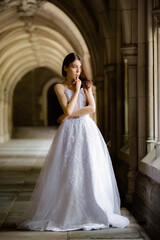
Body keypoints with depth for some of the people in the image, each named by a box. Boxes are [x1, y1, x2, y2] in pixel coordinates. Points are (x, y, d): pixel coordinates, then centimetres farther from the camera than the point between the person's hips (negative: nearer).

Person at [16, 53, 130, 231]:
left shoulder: (86, 85, 13)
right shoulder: (59, 87, 4)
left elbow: (92, 108, -2)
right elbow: (68, 110, -10)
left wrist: (69, 115, -7)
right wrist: (76, 90, -3)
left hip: (87, 130, 3)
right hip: (69, 132, -2)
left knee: (89, 172, -1)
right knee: (68, 173, -5)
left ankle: (94, 212, 6)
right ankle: (66, 213, 1)